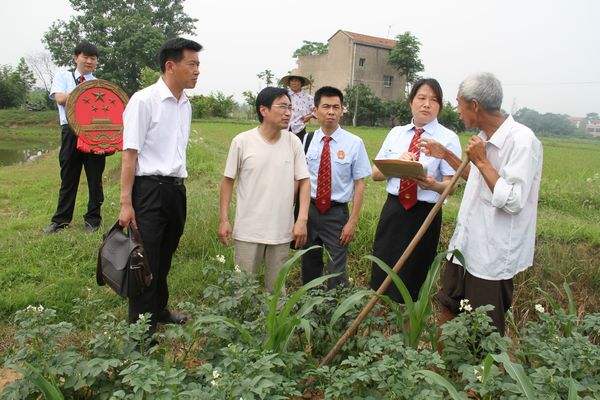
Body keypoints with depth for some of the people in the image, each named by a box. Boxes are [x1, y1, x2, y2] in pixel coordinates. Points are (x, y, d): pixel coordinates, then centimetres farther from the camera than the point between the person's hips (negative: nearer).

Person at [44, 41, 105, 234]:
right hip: (70, 132, 0)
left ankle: (92, 218, 18)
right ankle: (61, 219, 19)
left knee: (95, 176, 5)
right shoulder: (63, 76, 12)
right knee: (68, 177, 7)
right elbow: (60, 98, -6)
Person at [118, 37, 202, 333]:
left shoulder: (185, 105, 11)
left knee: (165, 258, 19)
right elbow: (130, 154, -13)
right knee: (146, 261, 1)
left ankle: (159, 310, 37)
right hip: (149, 189, -7)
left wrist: (179, 183, 18)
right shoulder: (144, 101, -12)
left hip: (176, 188, 7)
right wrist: (126, 203, -15)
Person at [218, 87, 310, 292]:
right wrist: (224, 220, -1)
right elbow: (228, 181, 2)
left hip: (282, 231, 2)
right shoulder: (242, 141, -6)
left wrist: (302, 220, -8)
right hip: (248, 230, -2)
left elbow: (304, 181, 2)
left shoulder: (293, 142, 0)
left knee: (277, 287, 13)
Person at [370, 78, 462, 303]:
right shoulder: (396, 133, 8)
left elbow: (451, 185, -8)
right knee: (381, 274, 10)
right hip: (393, 209, 3)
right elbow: (375, 174, 6)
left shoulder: (448, 138, -3)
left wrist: (433, 185, -30)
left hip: (425, 214, -3)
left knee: (413, 279, 8)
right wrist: (397, 163, -12)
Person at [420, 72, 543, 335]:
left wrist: (480, 160, -20)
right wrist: (446, 155, 17)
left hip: (492, 256, -9)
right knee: (447, 310, 21)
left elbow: (512, 201, -26)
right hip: (464, 245, 9)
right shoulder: (485, 137, 8)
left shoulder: (522, 141, -20)